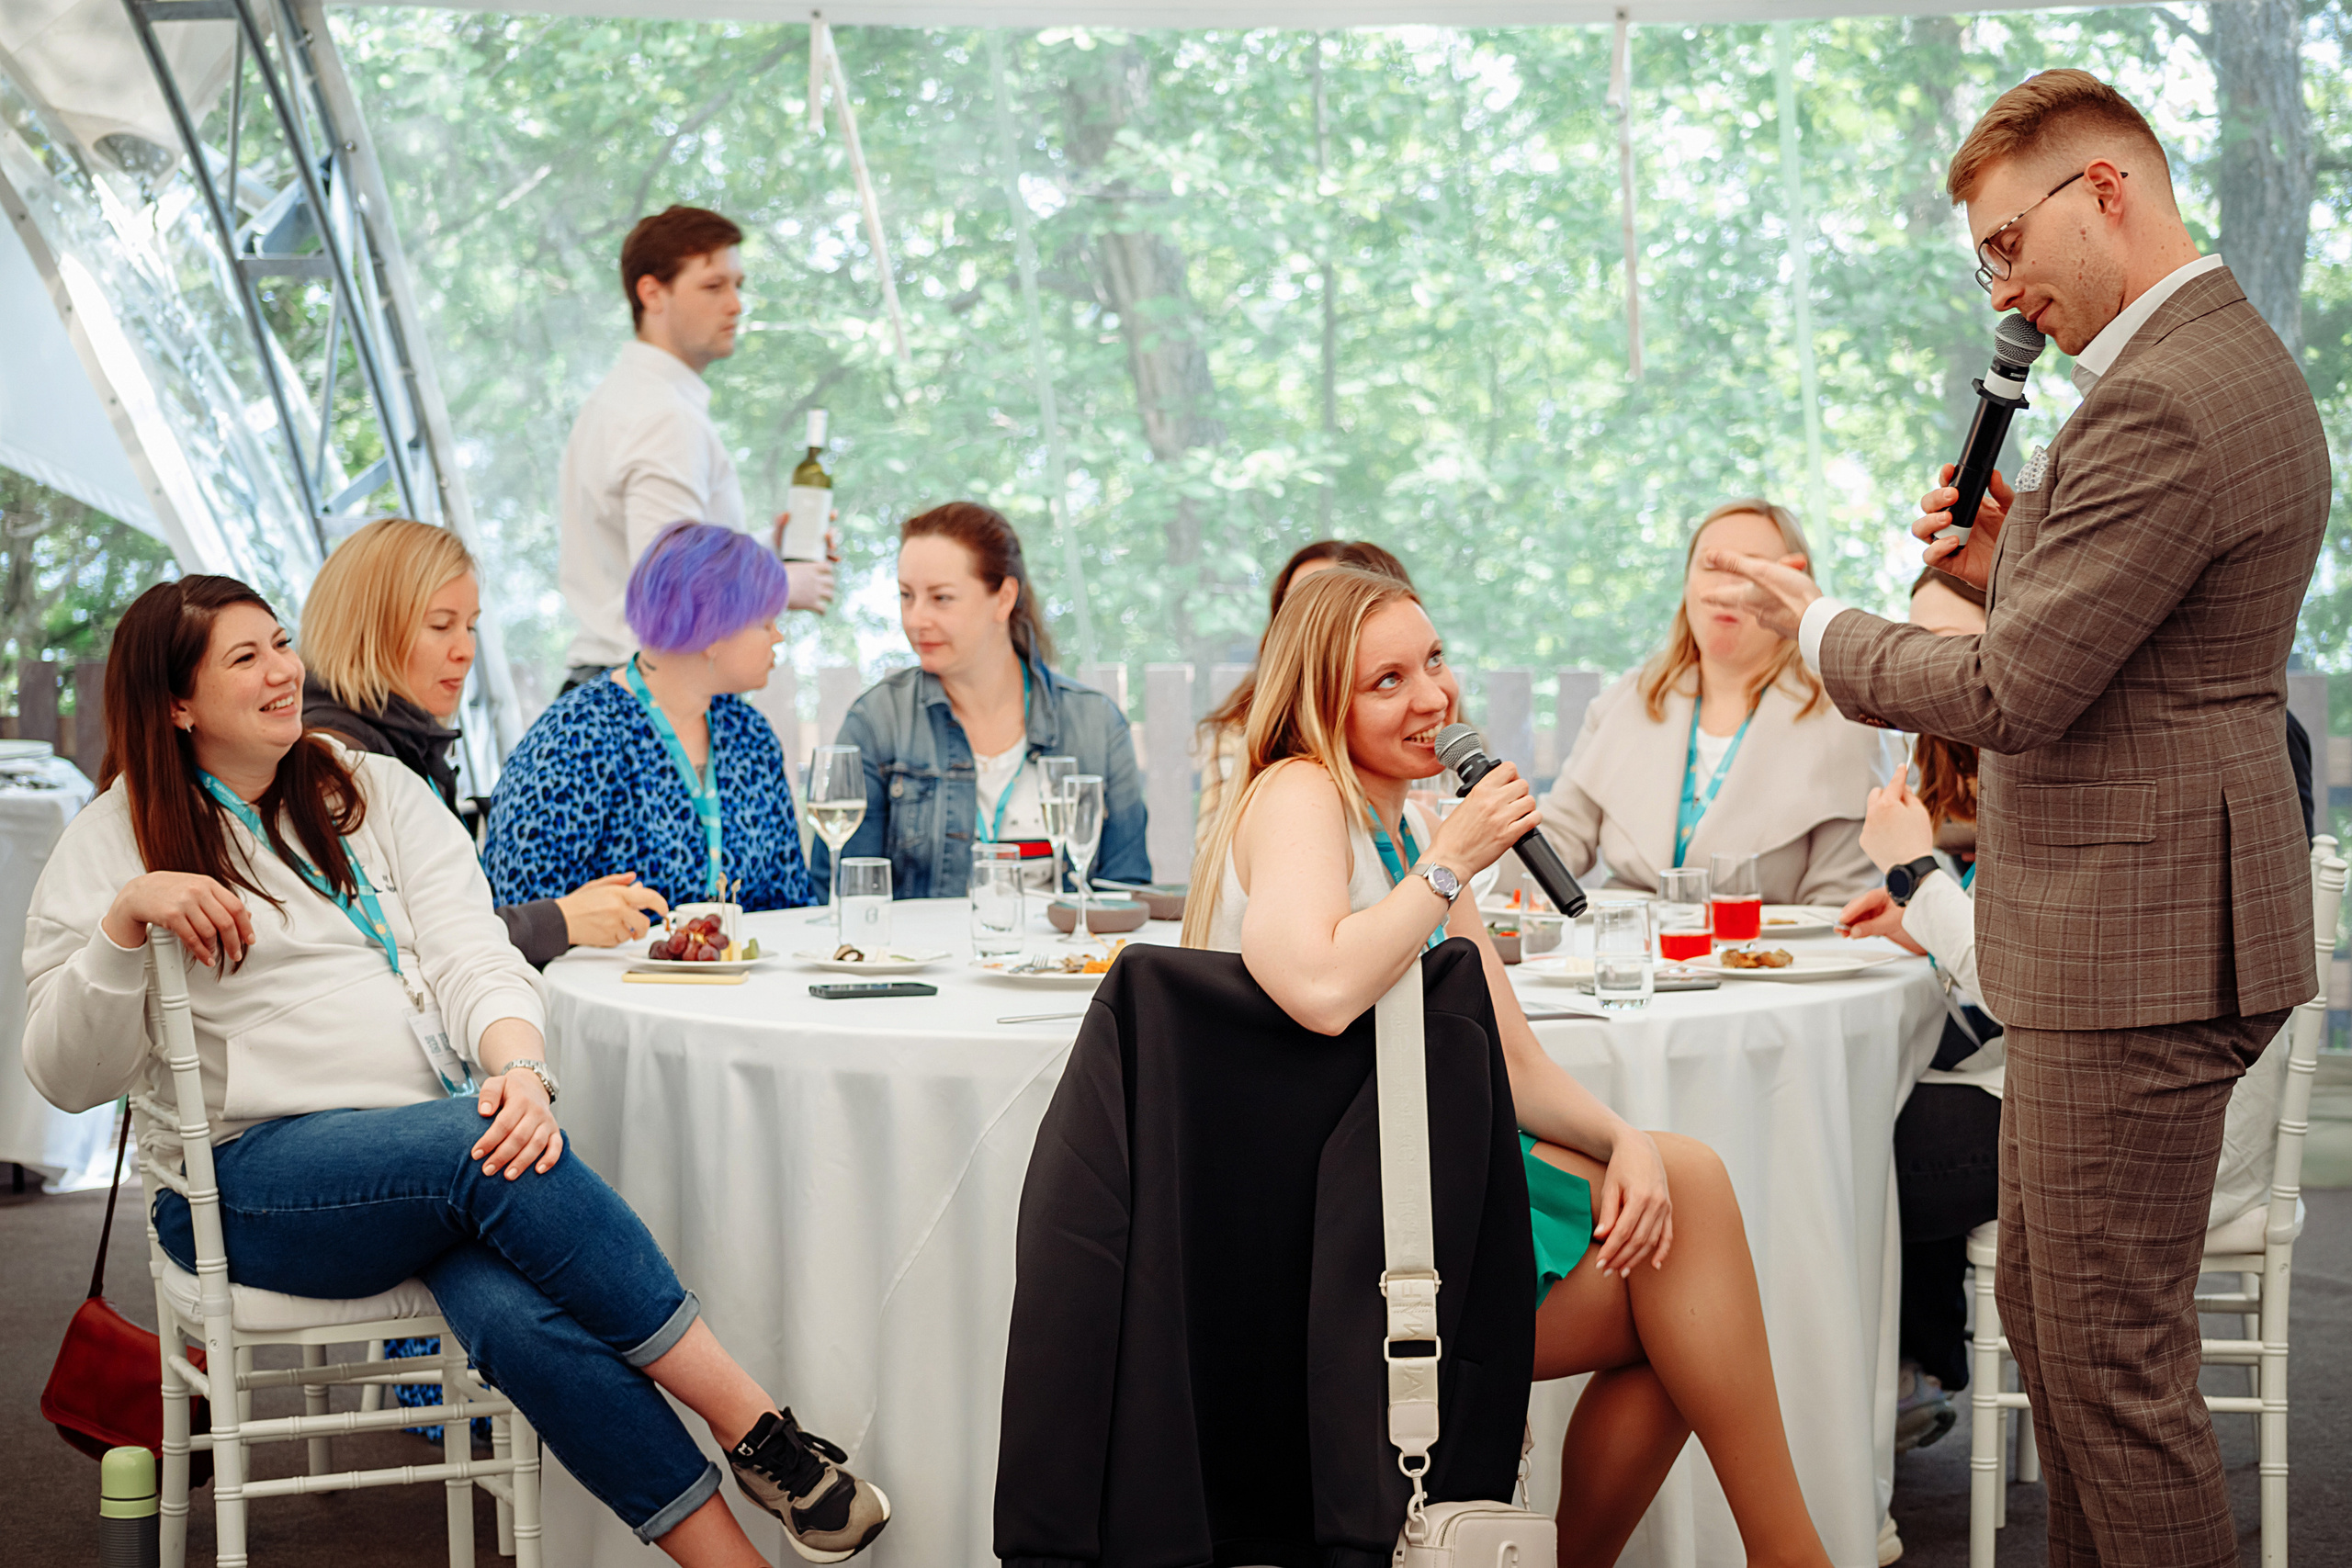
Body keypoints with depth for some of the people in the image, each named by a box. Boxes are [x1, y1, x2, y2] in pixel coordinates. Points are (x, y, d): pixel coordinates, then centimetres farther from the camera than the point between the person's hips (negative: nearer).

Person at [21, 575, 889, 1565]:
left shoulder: (375, 788, 16)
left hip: (444, 1134, 3)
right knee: (488, 1160, -34)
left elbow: (470, 955, 4)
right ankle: (756, 1428, -32)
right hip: (252, 1178, -3)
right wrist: (126, 918, -16)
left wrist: (517, 1063, -18)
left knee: (516, 1313, -33)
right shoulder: (114, 843, 7)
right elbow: (68, 1076, 0)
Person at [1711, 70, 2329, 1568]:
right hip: (2123, 933, 11)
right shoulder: (2222, 363, 14)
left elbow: (2018, 694, -22)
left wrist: (1823, 626, -7)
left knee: (2112, 1354, -2)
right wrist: (2014, 566, 4)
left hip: (2139, 947, -11)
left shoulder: (2167, 402, -22)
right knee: (2046, 1313, 21)